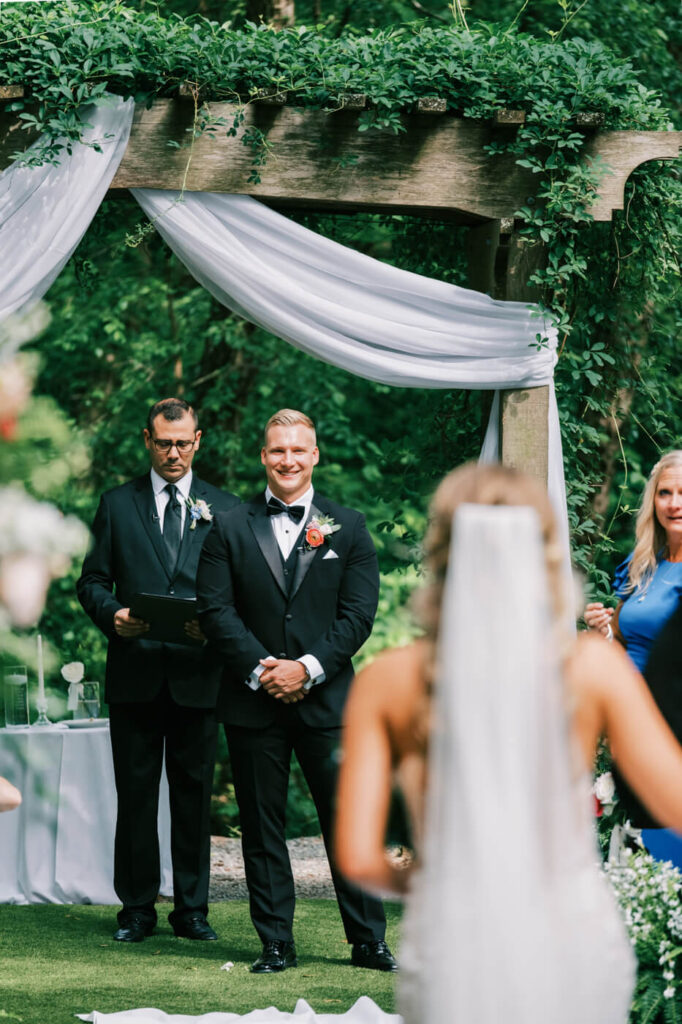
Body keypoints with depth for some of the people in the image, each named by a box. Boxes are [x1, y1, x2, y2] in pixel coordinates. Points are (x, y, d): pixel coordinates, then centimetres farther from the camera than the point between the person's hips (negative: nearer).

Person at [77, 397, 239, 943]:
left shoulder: (225, 508, 10)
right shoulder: (117, 504, 10)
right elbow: (93, 580, 9)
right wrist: (112, 615, -11)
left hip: (197, 674, 0)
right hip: (135, 671, 0)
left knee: (194, 794, 4)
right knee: (135, 793, 2)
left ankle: (192, 908, 11)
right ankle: (137, 908, 9)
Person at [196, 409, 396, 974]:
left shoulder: (347, 526, 7)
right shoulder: (230, 528, 7)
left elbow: (359, 613, 0)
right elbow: (216, 610, 0)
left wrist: (307, 668, -11)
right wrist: (259, 670, -11)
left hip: (326, 698, -1)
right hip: (254, 701, 1)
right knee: (262, 827, 4)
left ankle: (369, 941, 8)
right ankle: (276, 944, 11)